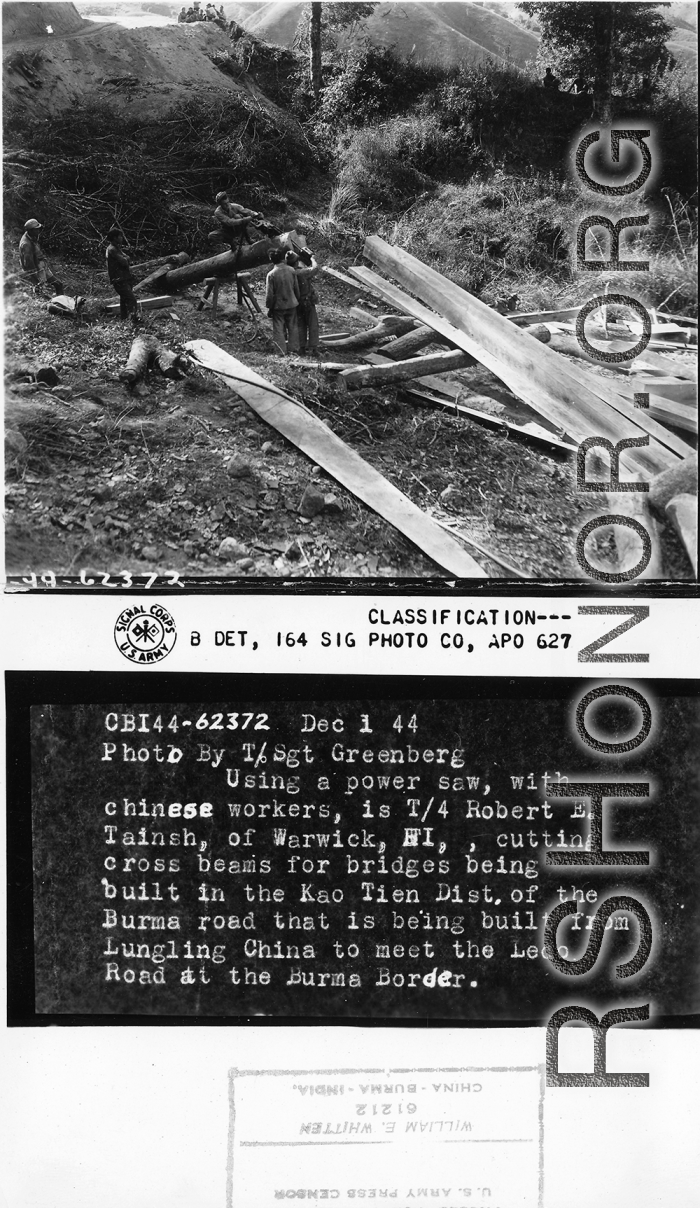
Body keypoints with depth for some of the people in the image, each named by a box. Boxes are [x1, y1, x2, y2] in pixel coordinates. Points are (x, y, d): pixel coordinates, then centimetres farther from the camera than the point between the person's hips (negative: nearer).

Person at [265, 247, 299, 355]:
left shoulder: (271, 274, -17)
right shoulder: (291, 270, -8)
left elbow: (269, 294, -12)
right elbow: (296, 288, 2)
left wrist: (269, 307, 1)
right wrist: (297, 300, 18)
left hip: (278, 306, -3)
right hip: (292, 304, 3)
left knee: (279, 330, 7)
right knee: (292, 328, 16)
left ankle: (282, 351, 8)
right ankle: (293, 349, 22)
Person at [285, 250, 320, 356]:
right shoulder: (301, 272, -24)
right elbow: (315, 269, -16)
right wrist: (313, 260, 2)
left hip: (296, 303, 6)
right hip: (308, 302, -6)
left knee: (300, 325, 15)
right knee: (313, 324, 4)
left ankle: (302, 348, 16)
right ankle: (313, 347, 1)